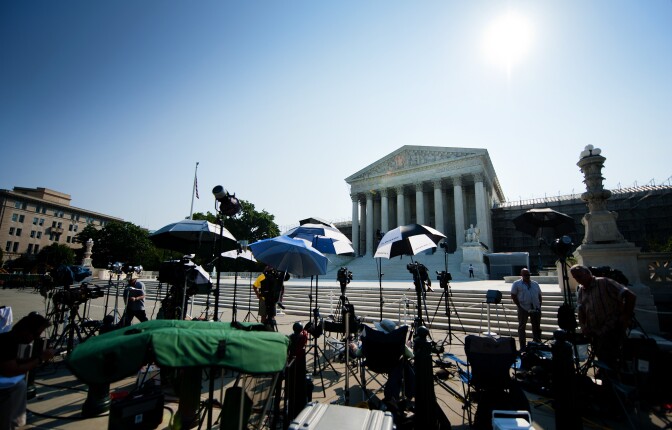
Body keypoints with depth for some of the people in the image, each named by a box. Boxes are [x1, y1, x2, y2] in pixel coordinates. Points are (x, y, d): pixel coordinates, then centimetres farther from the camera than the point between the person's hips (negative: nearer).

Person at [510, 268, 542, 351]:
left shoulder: (535, 284, 14)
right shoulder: (517, 284, -1)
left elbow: (539, 295, 17)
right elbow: (513, 296, -4)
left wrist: (539, 306, 6)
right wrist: (519, 306, -10)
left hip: (535, 309, 4)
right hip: (523, 309, -4)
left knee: (537, 327, 11)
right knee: (522, 327, 2)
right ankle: (522, 346, 10)